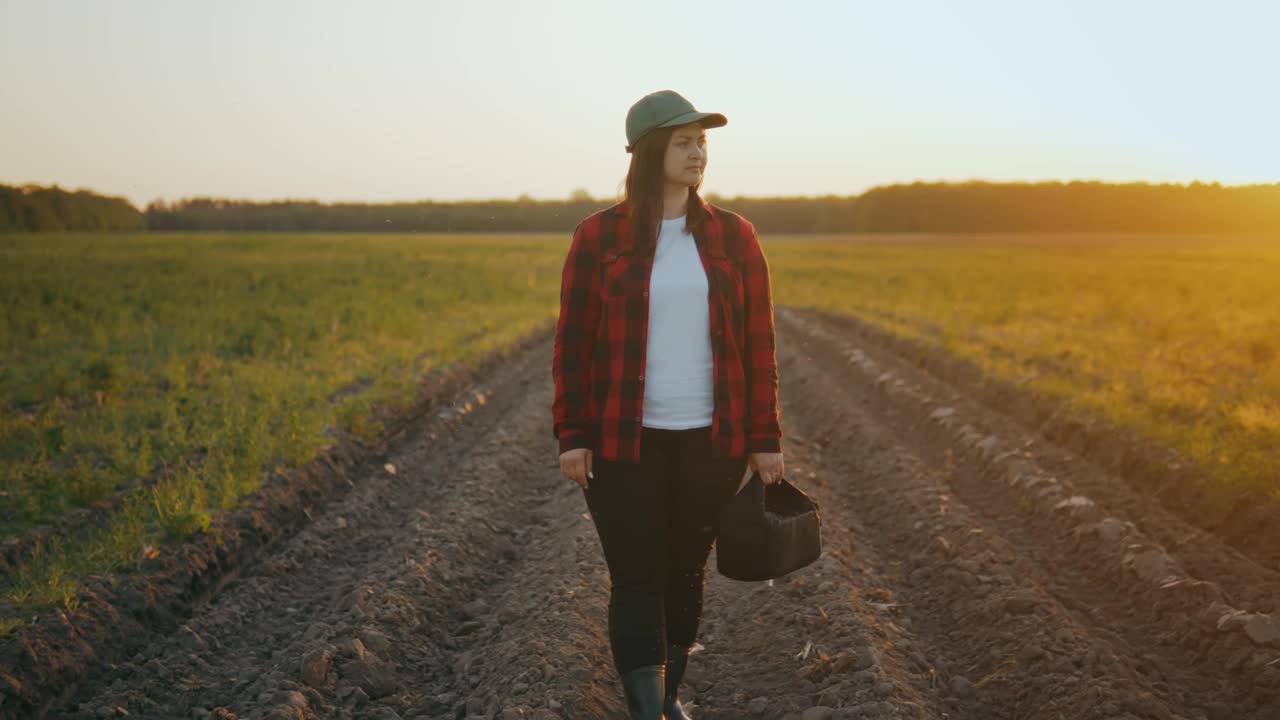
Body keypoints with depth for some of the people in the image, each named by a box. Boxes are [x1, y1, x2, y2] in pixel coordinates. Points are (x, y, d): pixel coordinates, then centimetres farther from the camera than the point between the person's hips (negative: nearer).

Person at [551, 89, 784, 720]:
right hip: (625, 443, -2)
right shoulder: (599, 236, -3)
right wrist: (571, 435, -5)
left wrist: (765, 440, 1)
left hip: (710, 440, 2)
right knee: (635, 581, -3)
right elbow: (573, 341, -1)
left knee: (685, 574, 14)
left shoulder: (734, 237, 1)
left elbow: (758, 345, 3)